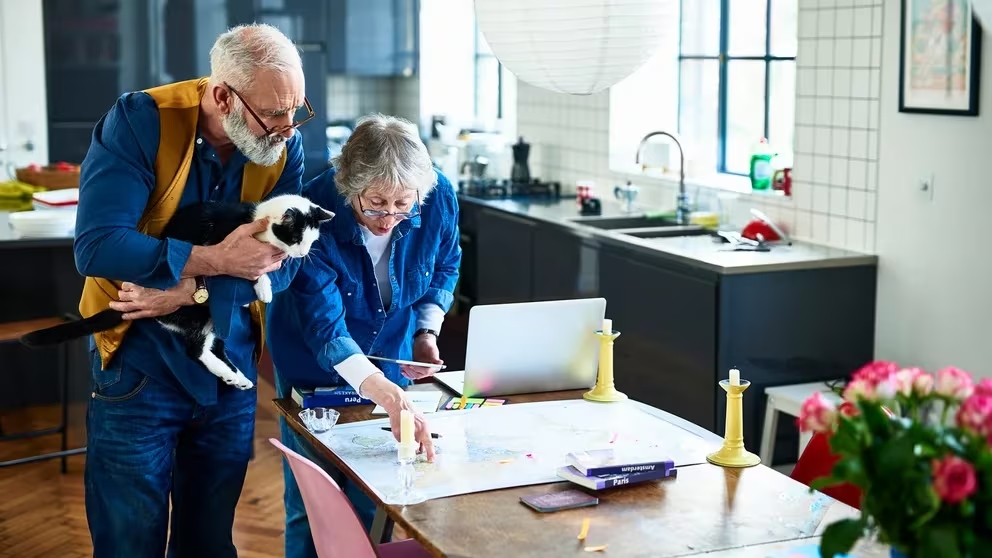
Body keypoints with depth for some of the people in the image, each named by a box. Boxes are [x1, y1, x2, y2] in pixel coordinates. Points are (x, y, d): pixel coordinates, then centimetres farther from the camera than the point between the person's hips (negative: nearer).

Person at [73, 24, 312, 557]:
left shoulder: (285, 146, -5)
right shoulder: (140, 122, -17)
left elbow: (282, 263, -8)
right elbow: (95, 247, -25)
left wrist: (193, 292, -22)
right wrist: (211, 259, -30)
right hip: (139, 366, -3)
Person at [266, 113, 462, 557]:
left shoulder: (439, 199, -22)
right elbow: (324, 327, -37)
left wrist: (426, 332, -11)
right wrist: (388, 396, -49)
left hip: (391, 360, 3)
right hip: (314, 369, -3)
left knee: (373, 503, 11)